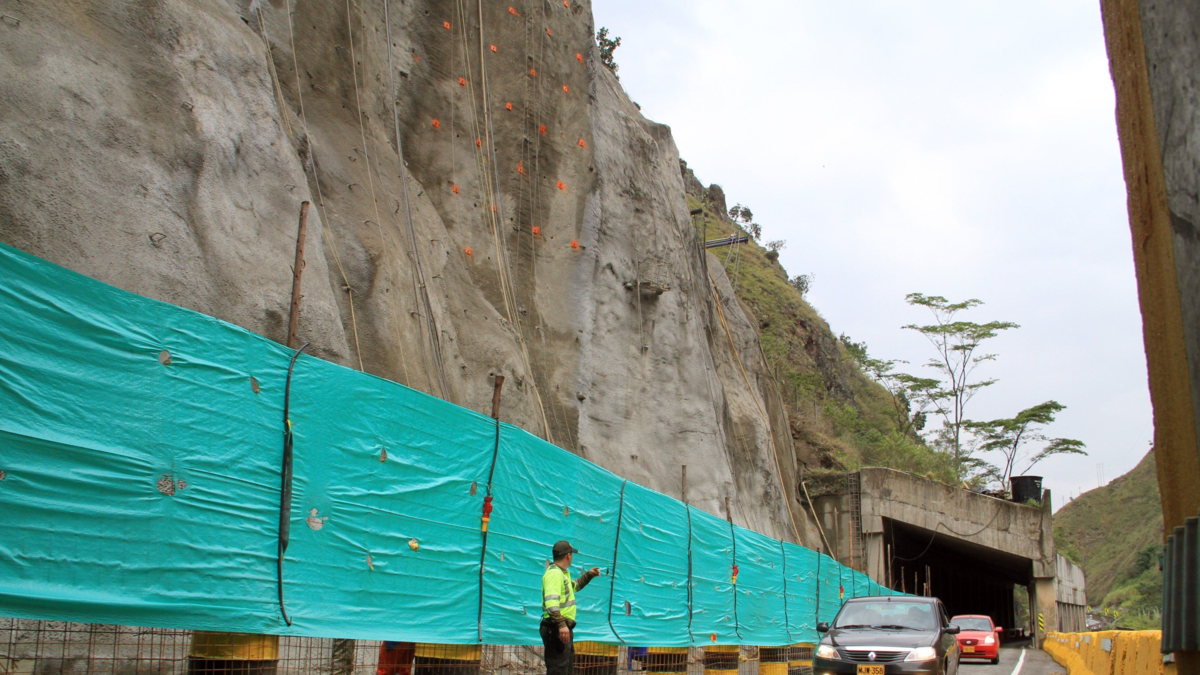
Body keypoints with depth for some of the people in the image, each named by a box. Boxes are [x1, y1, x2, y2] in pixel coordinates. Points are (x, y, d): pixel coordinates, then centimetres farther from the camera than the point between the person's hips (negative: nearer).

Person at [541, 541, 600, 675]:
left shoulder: (563, 573, 19)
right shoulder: (554, 573, -16)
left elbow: (574, 586, 42)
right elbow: (551, 602, -28)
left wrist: (589, 575, 33)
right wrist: (561, 625, -36)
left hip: (564, 629, 11)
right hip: (556, 630, -11)